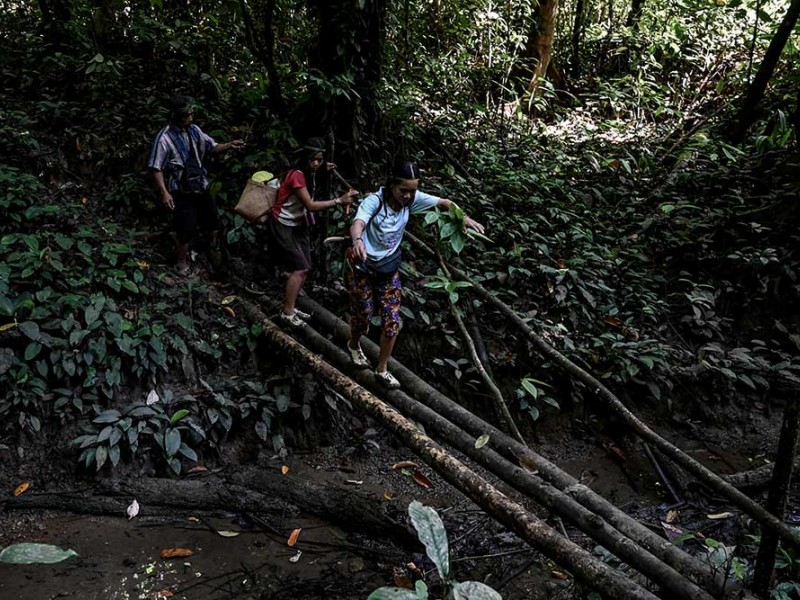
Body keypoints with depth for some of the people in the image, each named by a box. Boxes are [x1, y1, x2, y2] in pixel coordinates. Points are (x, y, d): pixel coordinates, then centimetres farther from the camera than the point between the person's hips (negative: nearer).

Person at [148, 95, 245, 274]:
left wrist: (229, 145, -9)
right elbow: (156, 168, -16)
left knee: (214, 223, 19)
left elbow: (212, 147, 10)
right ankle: (182, 266, 21)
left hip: (201, 189, 7)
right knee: (186, 231, 0)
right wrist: (164, 193, -24)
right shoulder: (164, 138, -18)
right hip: (182, 194, -7)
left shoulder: (194, 130, 0)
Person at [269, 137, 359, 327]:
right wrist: (339, 200, -33)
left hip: (298, 224, 9)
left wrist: (323, 170, 8)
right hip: (282, 226, -9)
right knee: (300, 268, -13)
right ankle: (287, 313, -4)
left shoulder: (311, 173, 3)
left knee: (304, 268, 6)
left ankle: (290, 307, 17)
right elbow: (310, 205, -27)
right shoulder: (297, 175, -23)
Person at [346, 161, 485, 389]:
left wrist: (465, 218, -14)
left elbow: (443, 202, 1)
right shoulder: (374, 201, -24)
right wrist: (358, 241, -65)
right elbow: (357, 224, -43)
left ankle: (381, 369, 18)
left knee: (392, 321, 0)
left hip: (389, 268, 4)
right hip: (362, 266, -4)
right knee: (362, 315, 9)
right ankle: (354, 345, 45)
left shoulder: (412, 199, -9)